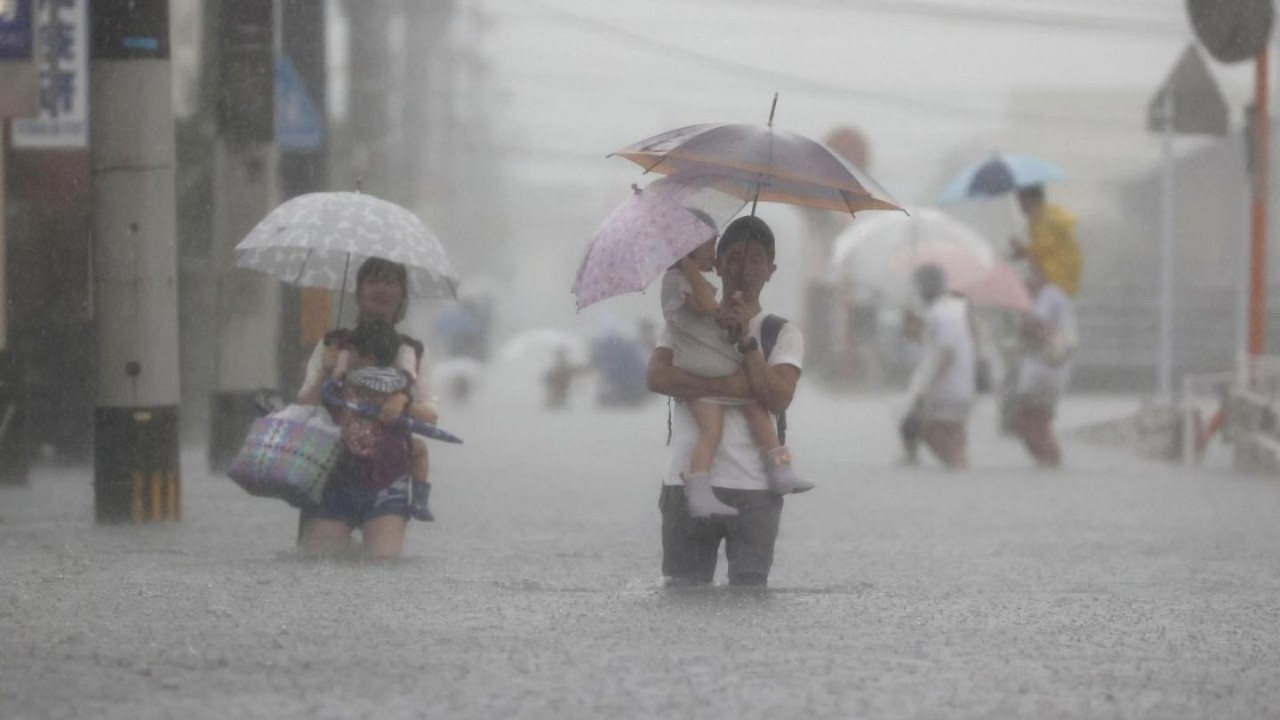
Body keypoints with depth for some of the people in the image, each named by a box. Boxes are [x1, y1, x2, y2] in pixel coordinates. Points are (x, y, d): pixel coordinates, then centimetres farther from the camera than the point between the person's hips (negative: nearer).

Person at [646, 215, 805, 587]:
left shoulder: (782, 334, 9)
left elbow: (777, 399, -7)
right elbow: (657, 376, -7)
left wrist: (745, 337, -13)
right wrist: (733, 386, -15)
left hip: (754, 491, -1)